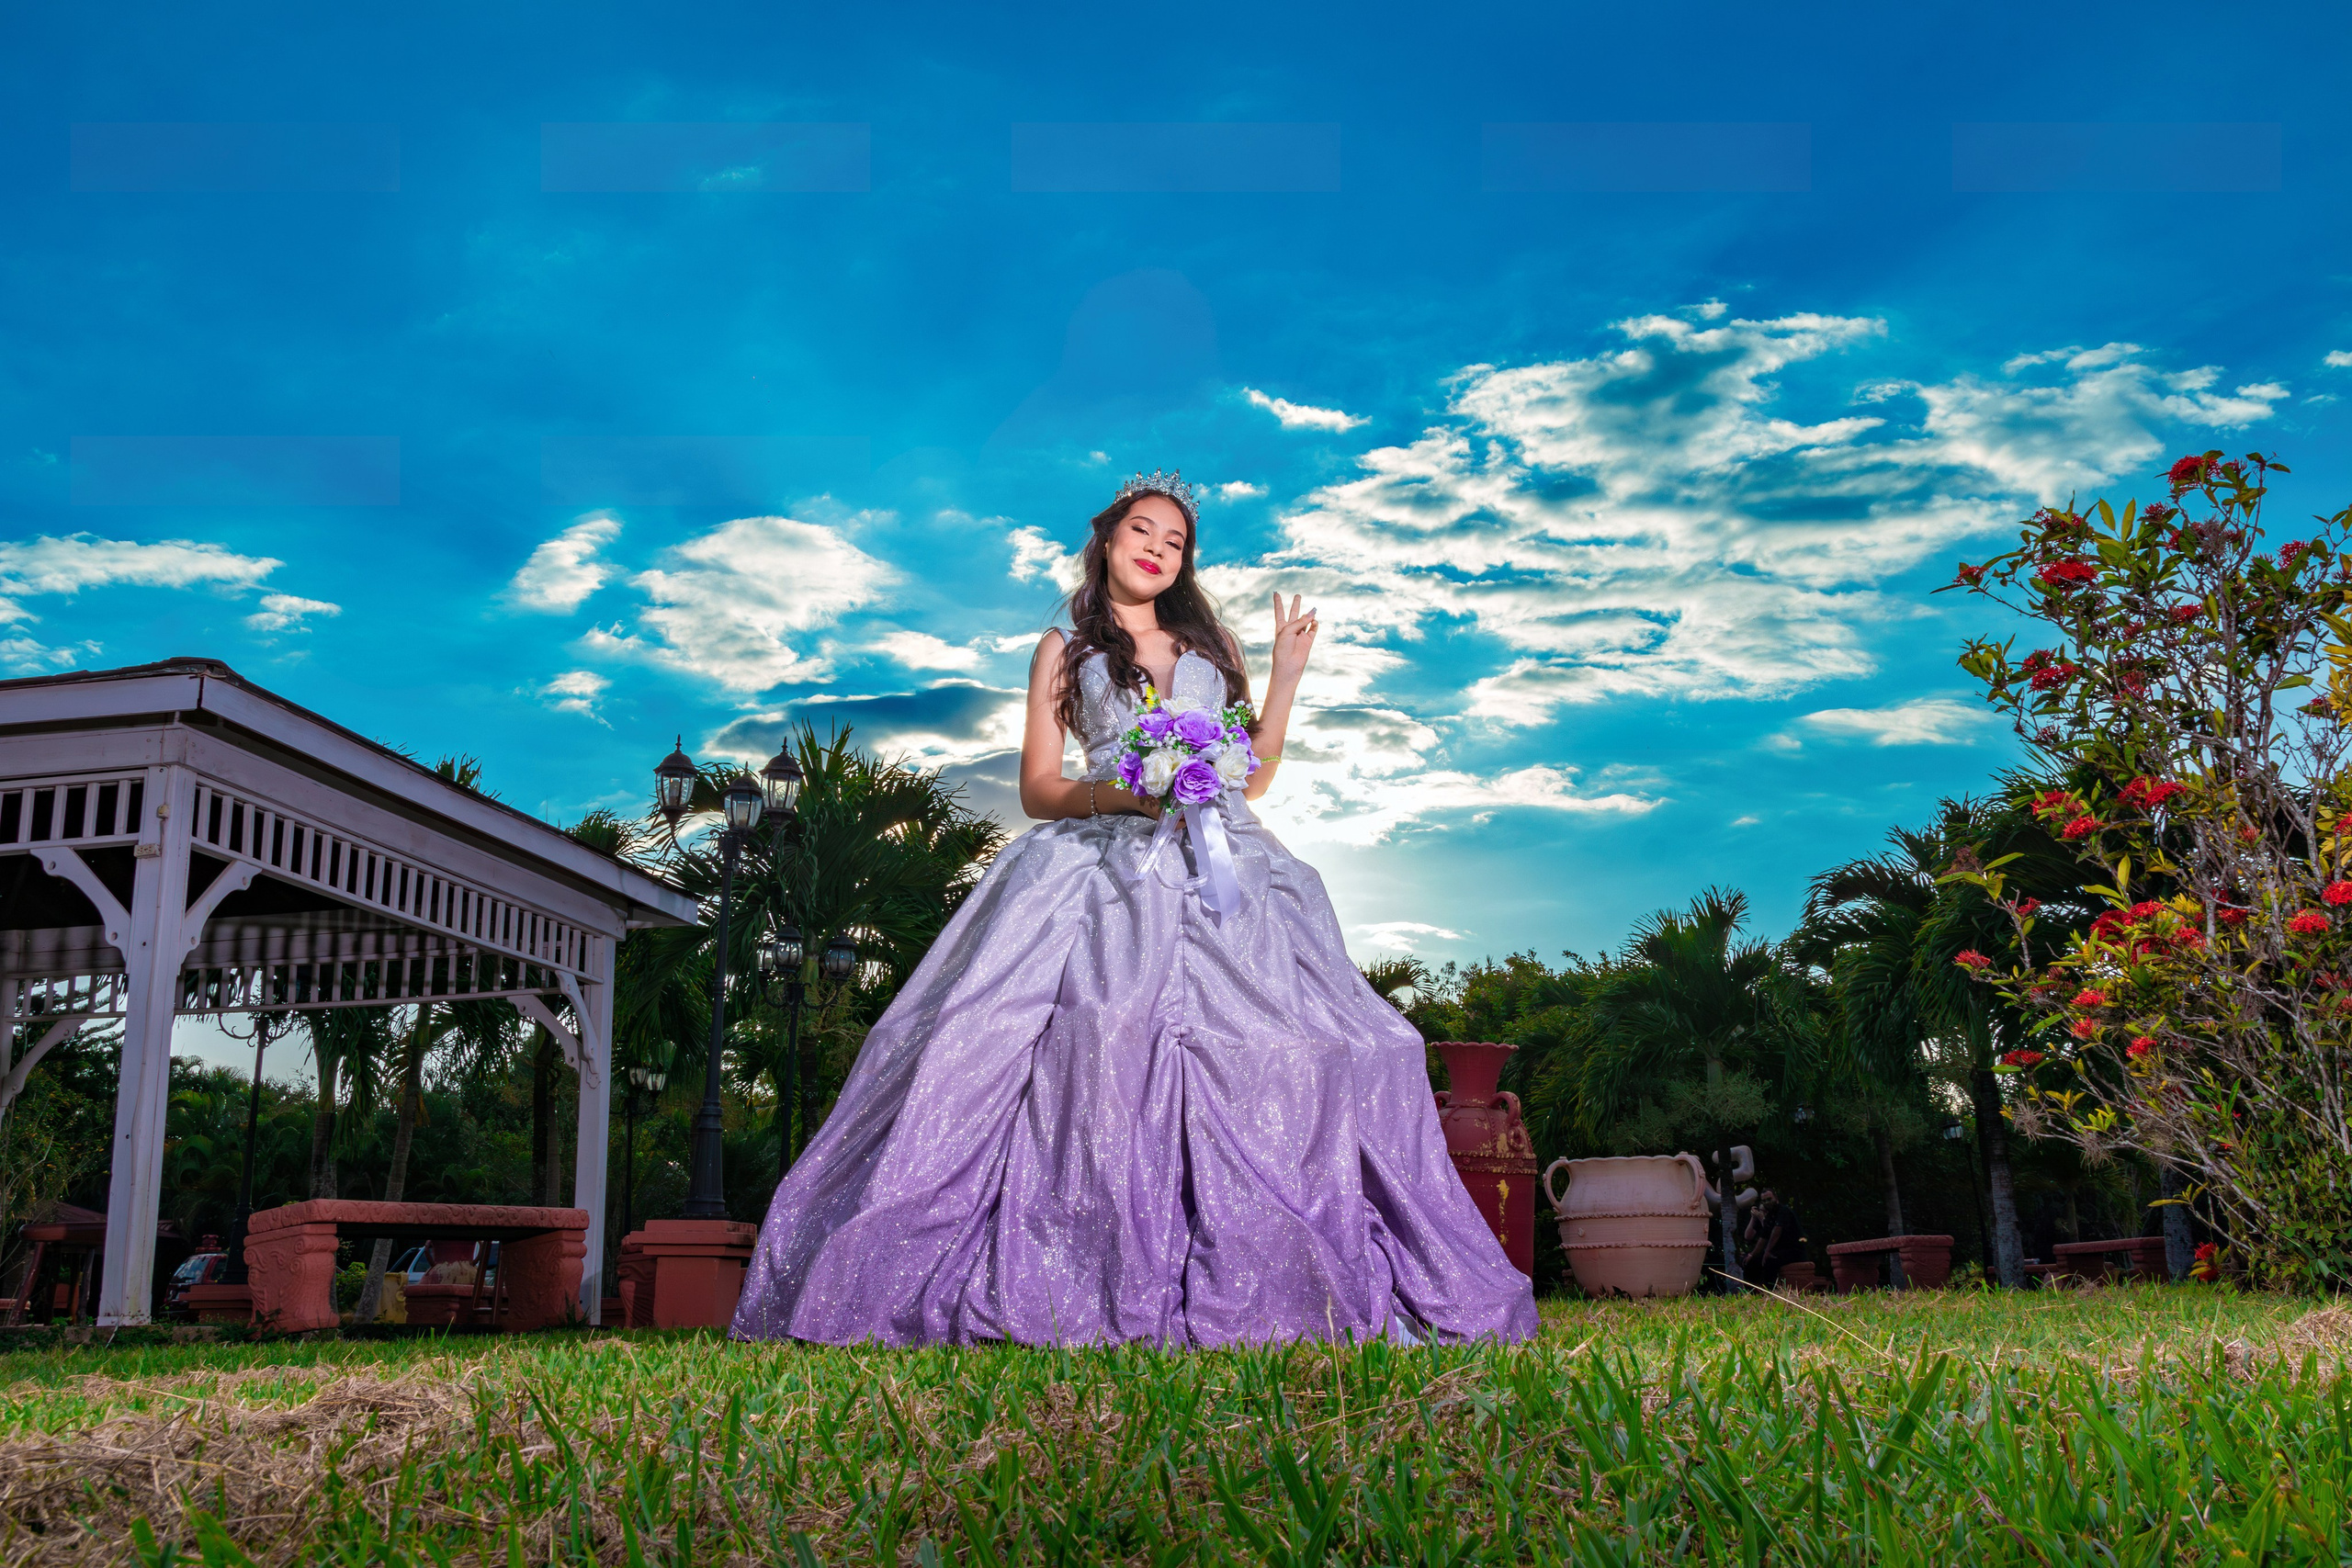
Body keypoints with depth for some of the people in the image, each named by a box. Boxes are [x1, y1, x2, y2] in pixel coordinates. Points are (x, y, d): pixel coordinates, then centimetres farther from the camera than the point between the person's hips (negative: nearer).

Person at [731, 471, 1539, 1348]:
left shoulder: (1209, 644, 26)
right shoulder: (1065, 650, 19)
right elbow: (1038, 789, 9)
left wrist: (1286, 678, 16)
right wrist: (1118, 794, -9)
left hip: (1221, 865, 3)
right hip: (1105, 865, -3)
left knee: (1251, 1047, -15)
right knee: (1101, 1030, -26)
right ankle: (1088, 1285, -28)